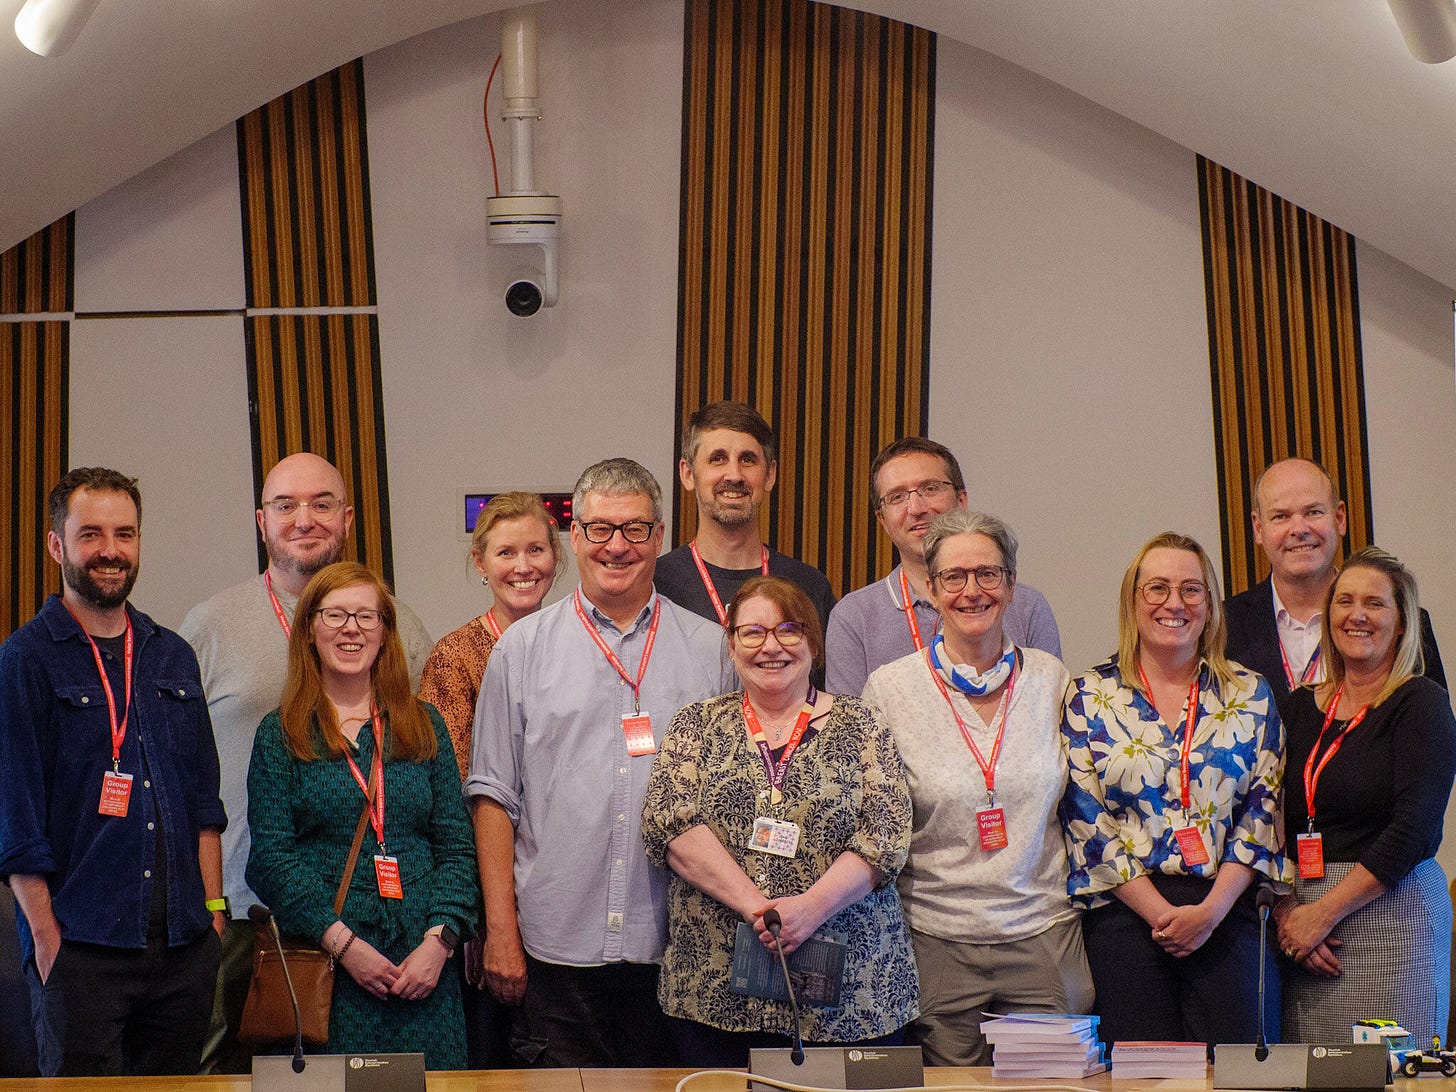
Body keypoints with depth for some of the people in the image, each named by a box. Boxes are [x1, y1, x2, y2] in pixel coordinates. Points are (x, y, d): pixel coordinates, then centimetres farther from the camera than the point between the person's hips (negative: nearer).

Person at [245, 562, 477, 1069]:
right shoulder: (281, 735, 5)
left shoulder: (423, 726, 11)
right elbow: (271, 858, -3)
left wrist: (439, 939, -8)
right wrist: (342, 942, -13)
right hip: (323, 968, -2)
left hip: (424, 965, 2)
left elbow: (457, 846, 7)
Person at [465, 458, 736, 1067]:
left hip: (675, 948, 1)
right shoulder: (523, 649, 5)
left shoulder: (708, 649, 7)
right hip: (557, 944, -1)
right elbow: (494, 795, 4)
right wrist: (501, 933, -2)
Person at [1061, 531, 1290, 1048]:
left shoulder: (1250, 695, 9)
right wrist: (1160, 913, -10)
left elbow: (1263, 813, 3)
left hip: (1228, 913, 1)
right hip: (1125, 911, -1)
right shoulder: (1090, 696, 4)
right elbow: (1087, 820, -2)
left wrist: (1211, 910, -10)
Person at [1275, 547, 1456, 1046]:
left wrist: (1323, 913, -13)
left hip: (1391, 916, -4)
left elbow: (1412, 831, -12)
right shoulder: (1300, 707, 13)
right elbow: (1275, 826, 9)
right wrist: (1287, 913, -7)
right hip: (1304, 930, 5)